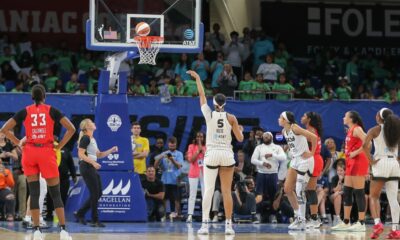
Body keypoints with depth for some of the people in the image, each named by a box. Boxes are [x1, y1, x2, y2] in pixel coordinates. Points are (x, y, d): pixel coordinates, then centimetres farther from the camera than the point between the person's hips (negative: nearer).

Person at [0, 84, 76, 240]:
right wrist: (60, 146, 2)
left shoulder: (25, 112, 4)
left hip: (30, 152, 1)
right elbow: (71, 128, -5)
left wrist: (18, 142, 8)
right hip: (47, 152, -1)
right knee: (55, 192, 3)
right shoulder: (51, 111, 2)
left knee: (34, 192, 4)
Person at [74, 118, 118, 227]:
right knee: (95, 193, -7)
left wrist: (111, 150, 11)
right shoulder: (85, 138, -10)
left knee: (98, 193, 8)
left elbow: (99, 154, 22)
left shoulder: (92, 139, 18)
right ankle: (95, 220, -2)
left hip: (92, 168, 10)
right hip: (86, 167, -10)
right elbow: (81, 154, -17)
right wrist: (93, 162, -23)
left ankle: (80, 214, 15)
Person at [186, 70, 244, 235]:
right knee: (227, 191, 2)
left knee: (208, 190, -1)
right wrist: (240, 130, 23)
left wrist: (197, 78, 23)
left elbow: (202, 95, 11)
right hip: (227, 155, 1)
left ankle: (205, 225, -9)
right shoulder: (231, 118, -2)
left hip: (211, 154, -1)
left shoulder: (209, 114, -2)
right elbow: (240, 138, 0)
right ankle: (228, 225, 0)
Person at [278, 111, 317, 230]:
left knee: (299, 191, -8)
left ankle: (302, 221, 1)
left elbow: (314, 137, -23)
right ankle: (298, 217, 17)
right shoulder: (284, 131, 7)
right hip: (295, 160, 9)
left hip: (304, 161, -9)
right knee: (287, 189, 6)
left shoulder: (295, 128, -18)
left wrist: (311, 153, -14)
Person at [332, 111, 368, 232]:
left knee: (359, 192, -9)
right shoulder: (350, 130, 17)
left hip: (358, 162, -10)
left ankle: (361, 223, -8)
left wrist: (356, 152, -19)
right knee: (347, 192, 10)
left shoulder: (357, 129, -11)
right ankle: (346, 222, 13)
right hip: (351, 163, 10)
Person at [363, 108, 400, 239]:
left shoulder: (375, 130, -1)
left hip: (381, 163, -3)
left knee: (374, 196, 7)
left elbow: (365, 145, -15)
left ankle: (377, 223, -12)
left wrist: (371, 160, -8)